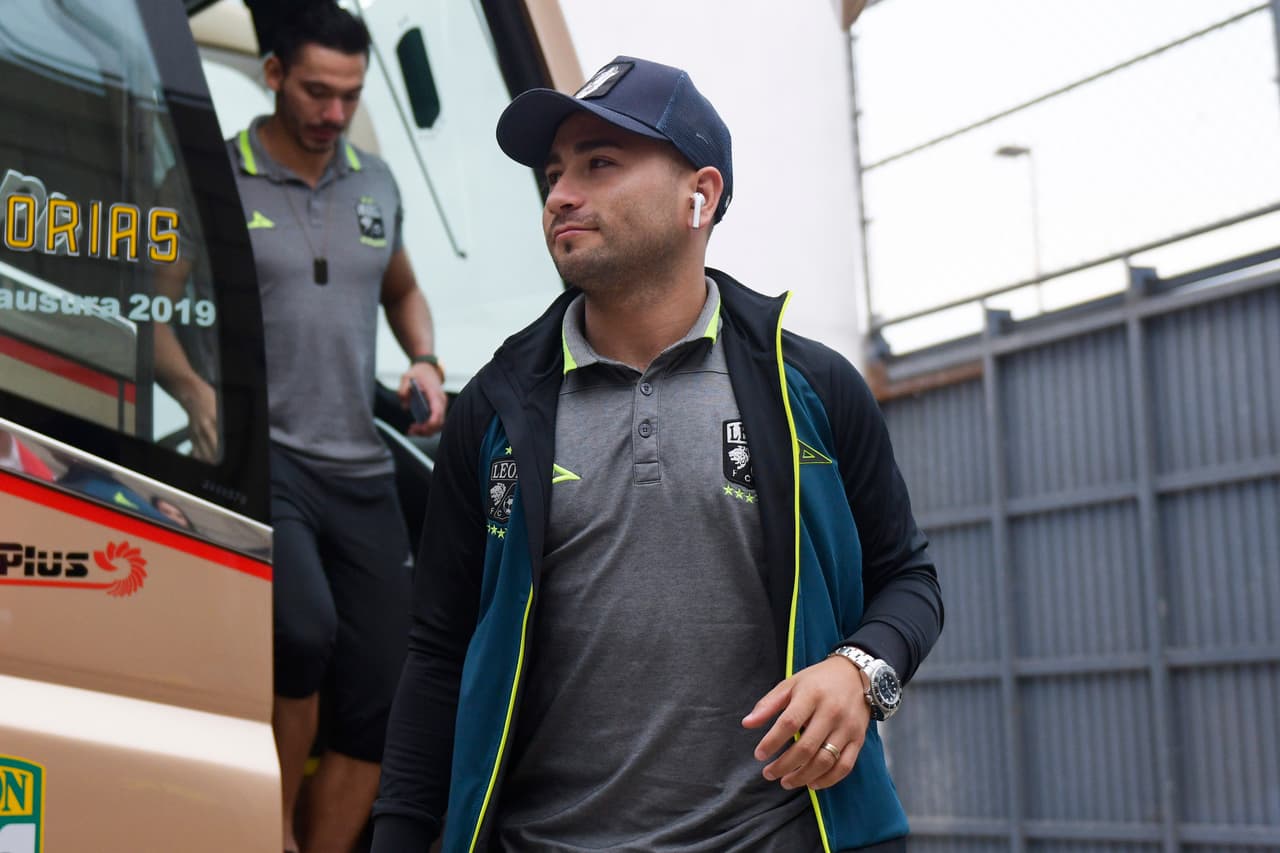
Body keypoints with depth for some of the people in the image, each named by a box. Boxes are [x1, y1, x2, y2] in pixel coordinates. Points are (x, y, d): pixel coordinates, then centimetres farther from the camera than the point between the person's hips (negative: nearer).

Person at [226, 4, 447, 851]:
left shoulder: (376, 183, 14)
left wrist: (425, 362, 10)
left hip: (363, 469, 6)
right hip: (261, 455, -6)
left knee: (376, 703, 4)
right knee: (306, 631, -30)